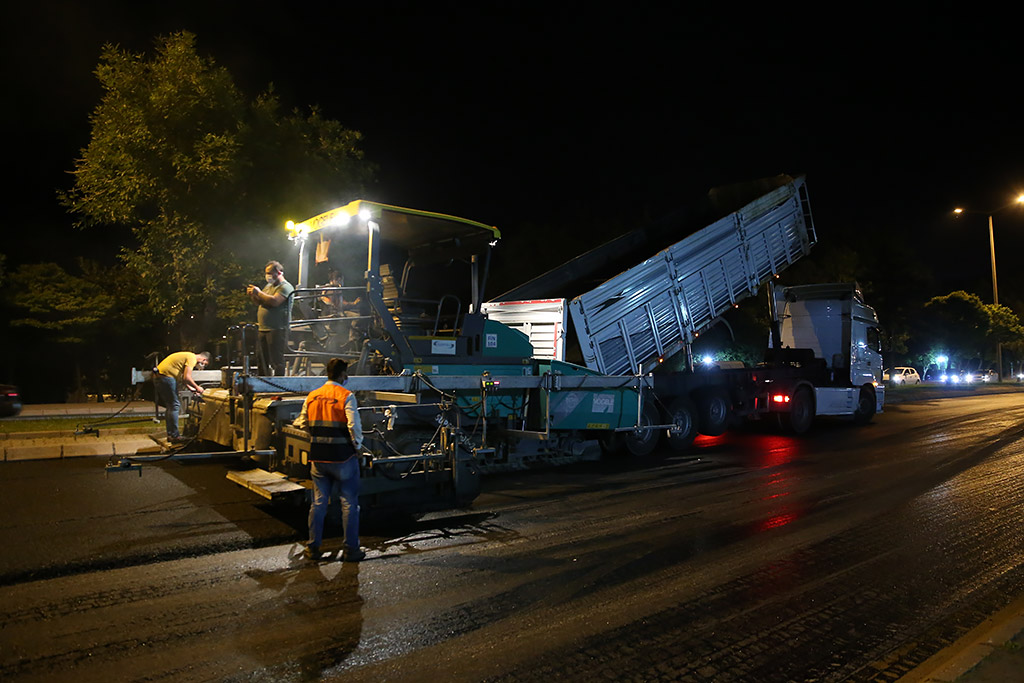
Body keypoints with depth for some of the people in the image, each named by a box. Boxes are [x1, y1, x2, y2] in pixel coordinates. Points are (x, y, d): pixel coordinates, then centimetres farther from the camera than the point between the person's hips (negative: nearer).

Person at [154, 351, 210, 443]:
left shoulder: (187, 356, 19)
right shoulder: (192, 358, -12)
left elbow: (182, 378, 20)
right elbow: (186, 378, -20)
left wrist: (192, 389, 15)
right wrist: (197, 387, -7)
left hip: (158, 376, 11)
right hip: (165, 376, -11)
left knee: (170, 406, 15)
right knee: (174, 406, -7)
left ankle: (170, 434, 20)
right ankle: (175, 436, -5)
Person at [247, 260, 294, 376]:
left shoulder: (285, 287, -7)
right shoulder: (269, 286, 21)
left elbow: (274, 301, -22)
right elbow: (259, 302, 25)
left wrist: (259, 293, -12)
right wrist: (252, 295, 5)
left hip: (277, 330, -9)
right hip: (263, 329, 9)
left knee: (277, 361, -8)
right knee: (262, 360, 13)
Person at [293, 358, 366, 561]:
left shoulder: (312, 396, 6)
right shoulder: (346, 396, -12)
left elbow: (302, 424, 11)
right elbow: (354, 425, -20)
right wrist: (357, 446, -5)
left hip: (318, 457, 5)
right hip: (343, 457, -5)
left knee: (319, 501, 15)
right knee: (349, 503, 6)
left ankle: (313, 547, 22)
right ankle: (350, 549, 11)